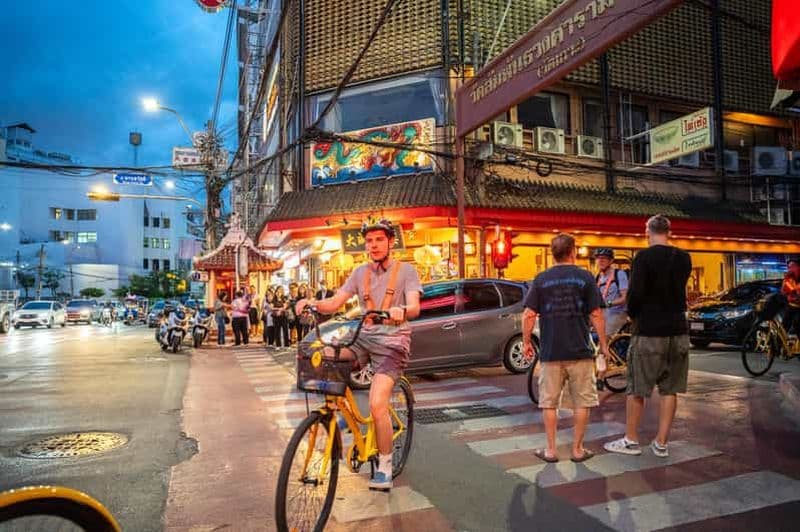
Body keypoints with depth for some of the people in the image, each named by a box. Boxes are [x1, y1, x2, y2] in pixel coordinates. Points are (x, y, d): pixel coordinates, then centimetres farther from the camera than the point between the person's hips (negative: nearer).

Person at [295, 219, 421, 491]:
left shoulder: (405, 271, -2)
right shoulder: (361, 273, 10)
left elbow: (414, 307, -17)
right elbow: (334, 302, 3)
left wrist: (401, 310, -41)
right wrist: (313, 303, -19)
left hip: (392, 341, -5)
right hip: (363, 337, 5)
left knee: (377, 405, -19)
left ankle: (385, 467, 4)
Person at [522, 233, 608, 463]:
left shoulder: (541, 279, 1)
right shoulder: (585, 277, -2)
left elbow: (528, 315, -3)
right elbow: (596, 315, -3)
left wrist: (526, 342, 9)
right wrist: (603, 344, 7)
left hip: (550, 351, 1)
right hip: (580, 350, -1)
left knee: (549, 402, 11)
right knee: (582, 401, 13)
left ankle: (550, 449, 16)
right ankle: (578, 449, 19)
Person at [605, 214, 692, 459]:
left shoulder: (644, 257, -12)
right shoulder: (684, 258, 7)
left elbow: (635, 294, -16)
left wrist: (632, 314, 1)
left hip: (649, 331, -5)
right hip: (678, 330, 5)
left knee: (636, 388, 6)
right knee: (670, 390, 10)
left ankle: (631, 440, 14)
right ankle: (661, 443, 15)